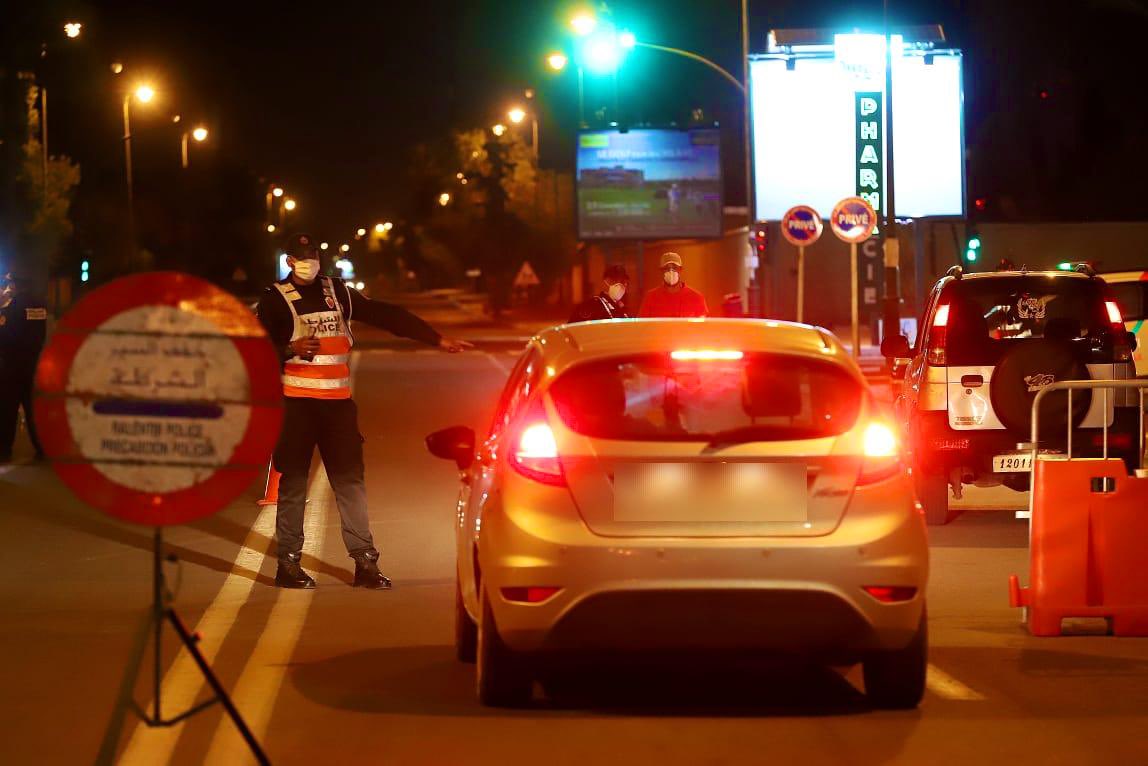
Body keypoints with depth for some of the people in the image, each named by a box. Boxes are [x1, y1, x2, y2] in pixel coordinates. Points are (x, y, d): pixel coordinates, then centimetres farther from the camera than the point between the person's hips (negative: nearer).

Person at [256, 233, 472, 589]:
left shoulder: (338, 293, 12)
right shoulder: (275, 299, 0)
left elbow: (387, 316, 12)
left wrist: (437, 339, 10)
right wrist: (291, 349, -25)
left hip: (338, 402, 4)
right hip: (296, 402, -4)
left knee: (350, 480, 2)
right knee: (293, 482, -2)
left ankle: (365, 562, 4)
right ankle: (288, 563, 4)